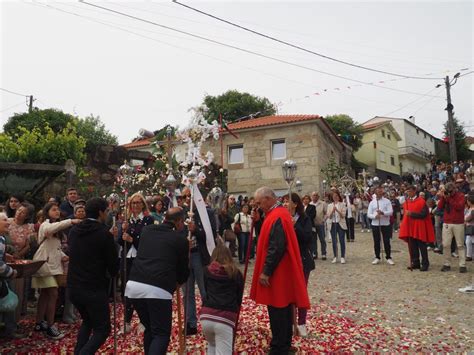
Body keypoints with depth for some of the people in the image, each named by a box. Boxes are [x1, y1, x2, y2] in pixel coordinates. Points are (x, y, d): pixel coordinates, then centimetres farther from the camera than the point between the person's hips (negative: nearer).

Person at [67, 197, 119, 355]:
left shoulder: (74, 230, 4)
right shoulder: (104, 233, -15)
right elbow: (113, 264, -10)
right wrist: (111, 274, 13)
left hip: (73, 286, 7)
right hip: (95, 288, -7)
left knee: (87, 321, 28)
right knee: (102, 329, 6)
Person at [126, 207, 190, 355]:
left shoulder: (147, 230, 17)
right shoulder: (181, 239, 5)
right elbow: (183, 268, 14)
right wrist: (177, 282, 35)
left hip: (134, 284, 5)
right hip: (158, 289, -5)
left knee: (149, 328, 23)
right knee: (161, 333, 7)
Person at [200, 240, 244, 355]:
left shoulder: (207, 271, 15)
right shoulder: (236, 273, 11)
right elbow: (239, 298, 18)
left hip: (206, 316, 3)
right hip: (225, 318, -3)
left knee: (212, 345, 30)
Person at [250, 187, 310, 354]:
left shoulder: (276, 217, -21)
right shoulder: (281, 212, 11)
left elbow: (276, 248, -25)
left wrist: (266, 271, -22)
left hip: (276, 274, -10)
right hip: (283, 272, 10)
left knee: (277, 312, 0)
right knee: (284, 310, 18)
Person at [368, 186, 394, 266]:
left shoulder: (387, 201, 0)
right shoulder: (372, 202, 5)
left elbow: (391, 212, -9)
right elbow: (369, 214, 1)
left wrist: (383, 213, -26)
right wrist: (375, 216, -18)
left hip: (385, 224, -2)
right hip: (375, 224, 2)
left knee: (386, 241, 2)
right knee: (376, 241, 8)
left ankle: (388, 258, 14)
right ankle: (377, 257, 19)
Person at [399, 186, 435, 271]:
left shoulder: (421, 201, -9)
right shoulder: (406, 202, 10)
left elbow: (424, 214, -17)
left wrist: (411, 214, -20)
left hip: (419, 227, -6)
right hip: (410, 227, 6)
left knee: (422, 246, 0)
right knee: (412, 246, 9)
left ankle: (425, 264, 9)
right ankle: (415, 263, 19)